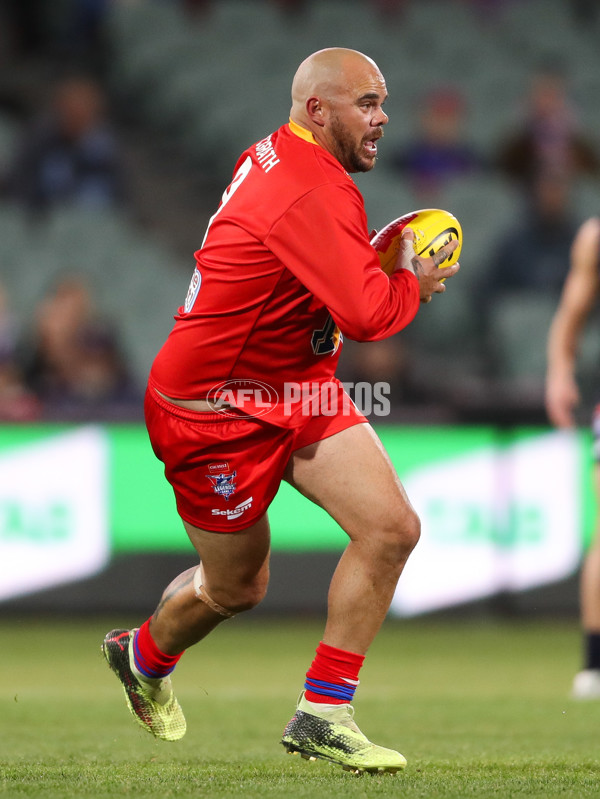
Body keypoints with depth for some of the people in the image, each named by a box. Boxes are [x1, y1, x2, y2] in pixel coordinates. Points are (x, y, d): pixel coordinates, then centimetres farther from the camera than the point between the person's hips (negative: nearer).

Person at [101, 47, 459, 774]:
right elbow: (367, 314, -32)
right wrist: (414, 284, -10)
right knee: (237, 588, 8)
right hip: (220, 408, -9)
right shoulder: (311, 191, -27)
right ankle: (142, 656, 42)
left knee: (392, 528, -8)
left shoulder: (279, 157, 6)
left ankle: (322, 715, -2)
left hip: (299, 389, 9)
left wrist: (372, 258, 9)